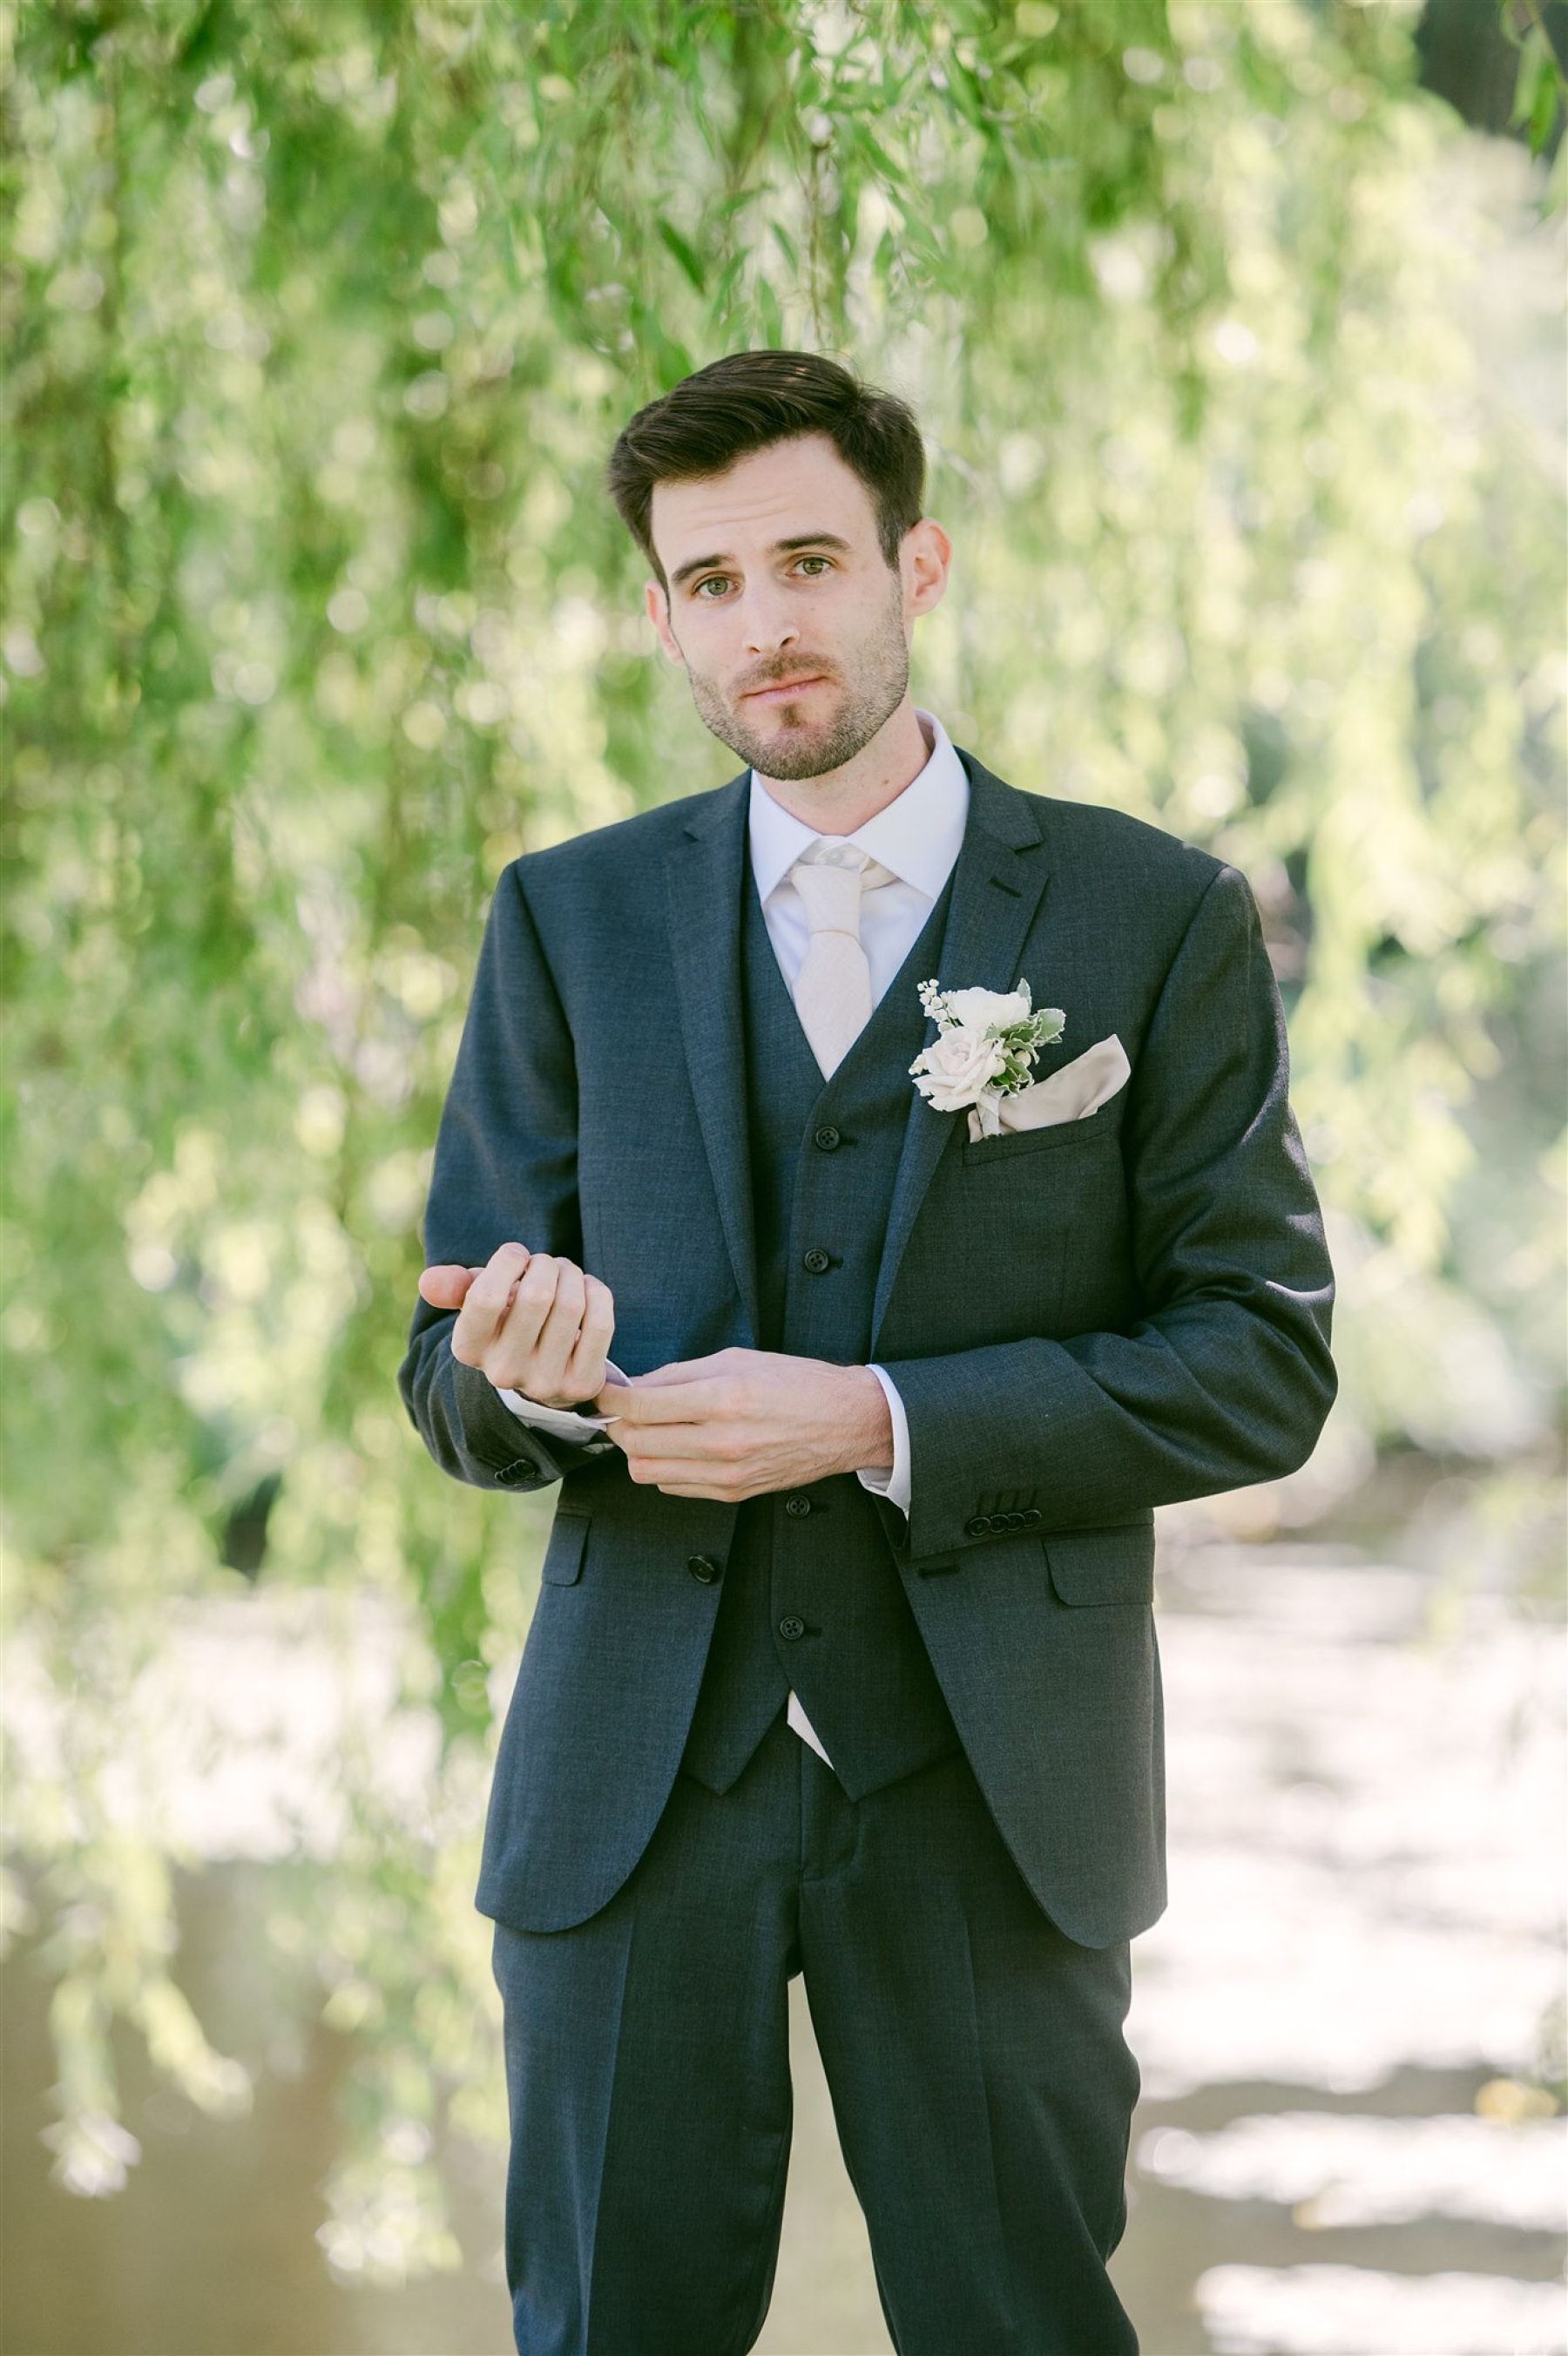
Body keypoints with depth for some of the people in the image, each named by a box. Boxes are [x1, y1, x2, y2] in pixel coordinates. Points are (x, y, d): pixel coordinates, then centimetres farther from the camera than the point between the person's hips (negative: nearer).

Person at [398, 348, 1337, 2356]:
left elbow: (1262, 1363, -3)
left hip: (993, 1789, -1)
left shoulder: (1155, 919, 1)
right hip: (636, 1785, 2)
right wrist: (531, 1378, -17)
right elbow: (449, 1387, 9)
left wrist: (879, 1420, -15)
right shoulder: (569, 919, 8)